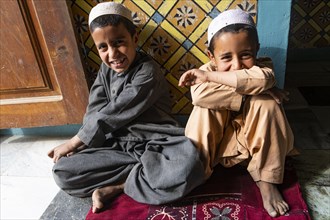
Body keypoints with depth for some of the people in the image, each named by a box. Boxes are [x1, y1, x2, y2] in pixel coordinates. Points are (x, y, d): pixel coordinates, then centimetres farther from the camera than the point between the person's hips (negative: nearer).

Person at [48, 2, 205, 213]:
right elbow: (94, 112, 1)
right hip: (119, 145, 5)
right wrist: (77, 145, -18)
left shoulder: (148, 72, -15)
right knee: (62, 171, -9)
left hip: (155, 144, -4)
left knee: (187, 168, -36)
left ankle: (114, 188, -14)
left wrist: (72, 144, -6)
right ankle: (146, 169, -13)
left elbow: (112, 115, -15)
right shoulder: (106, 69, 8)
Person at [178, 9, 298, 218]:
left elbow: (263, 79, -42)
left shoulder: (263, 65, -16)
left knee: (267, 103, -27)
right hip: (215, 143, -1)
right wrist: (250, 93, -37)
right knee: (206, 106, -28)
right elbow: (199, 95, -41)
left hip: (252, 144, 1)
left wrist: (209, 76, -39)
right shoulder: (207, 69, -19)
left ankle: (266, 181, -15)